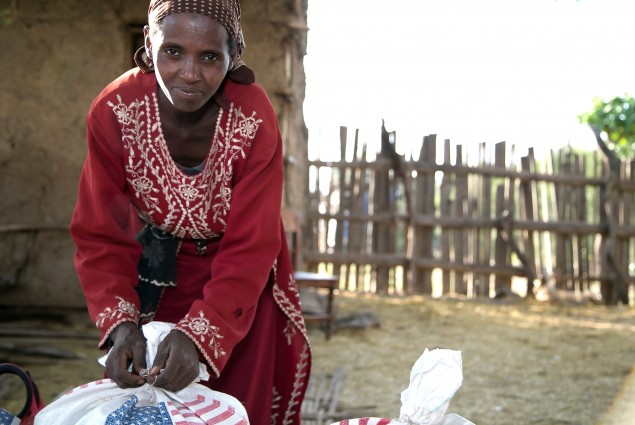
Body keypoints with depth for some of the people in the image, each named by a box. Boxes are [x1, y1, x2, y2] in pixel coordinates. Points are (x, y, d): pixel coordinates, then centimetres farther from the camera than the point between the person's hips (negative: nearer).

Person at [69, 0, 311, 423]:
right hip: (159, 276, 1)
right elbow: (100, 235, -17)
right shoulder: (114, 112, -23)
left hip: (238, 280, -1)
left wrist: (199, 334, -37)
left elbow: (248, 249, -24)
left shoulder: (254, 119, -27)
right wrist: (120, 322, -32)